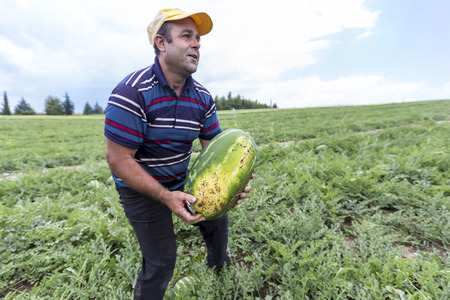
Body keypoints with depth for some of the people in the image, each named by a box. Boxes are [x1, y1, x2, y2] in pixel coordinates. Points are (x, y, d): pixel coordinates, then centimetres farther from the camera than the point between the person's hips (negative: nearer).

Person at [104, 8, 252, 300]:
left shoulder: (202, 97, -7)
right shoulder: (132, 92, -25)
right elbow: (118, 160, -24)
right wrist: (166, 197, -30)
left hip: (182, 182, 6)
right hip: (141, 188, -5)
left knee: (217, 219, 19)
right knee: (161, 262, -1)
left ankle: (218, 263, 53)